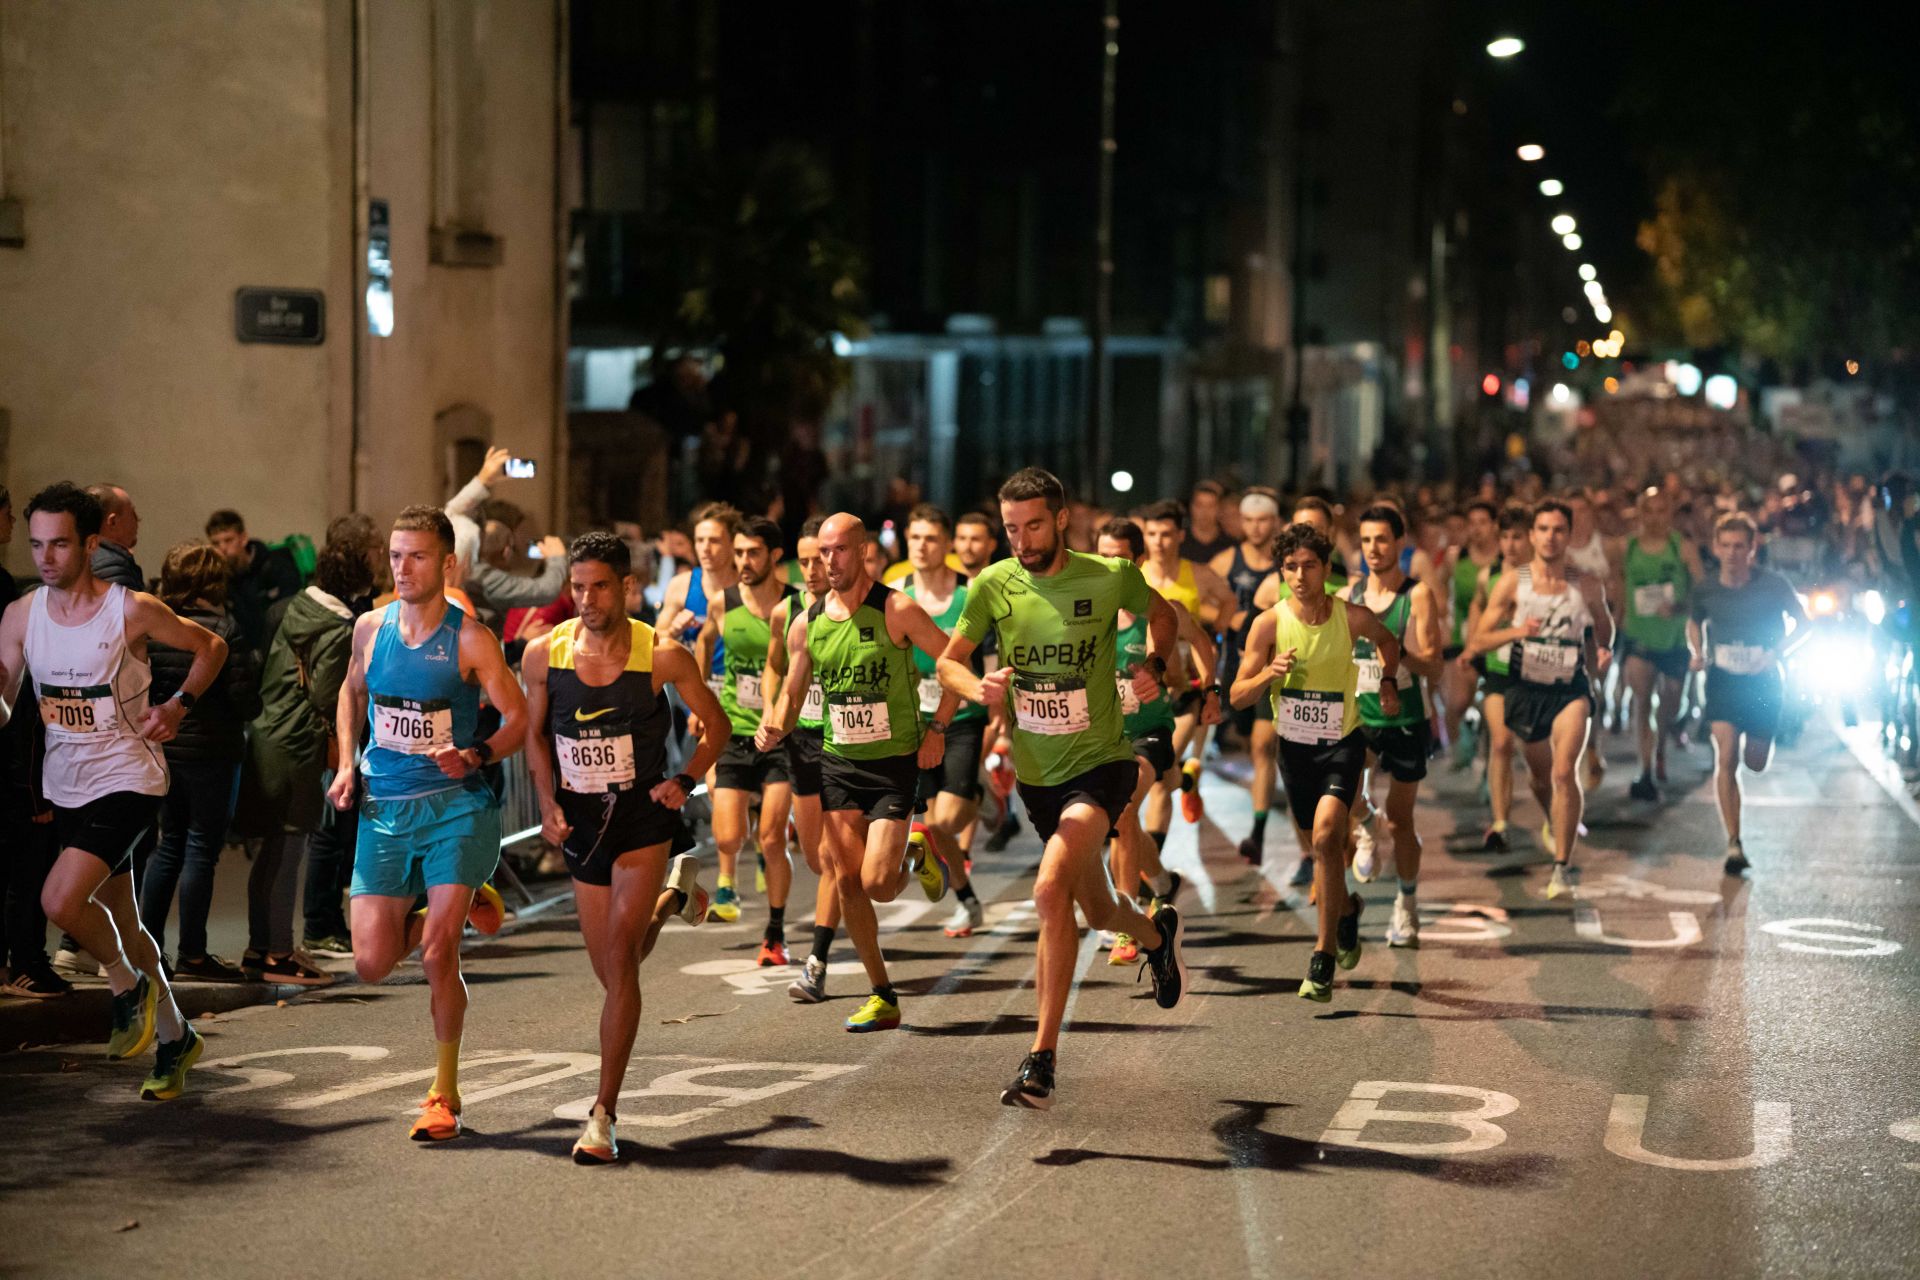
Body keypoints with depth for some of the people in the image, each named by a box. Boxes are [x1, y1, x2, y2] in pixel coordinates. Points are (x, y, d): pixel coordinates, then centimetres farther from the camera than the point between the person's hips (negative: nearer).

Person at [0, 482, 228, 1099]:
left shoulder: (132, 610, -13)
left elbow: (211, 646, 1)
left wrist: (178, 705, -11)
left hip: (127, 779, -6)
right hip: (65, 786, 6)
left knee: (60, 900, -23)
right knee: (120, 923, 15)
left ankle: (128, 985, 5)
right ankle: (175, 1038, 33)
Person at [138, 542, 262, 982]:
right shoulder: (222, 629, -13)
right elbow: (244, 699, -15)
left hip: (163, 748, 5)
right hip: (211, 751, -5)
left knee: (169, 844, 16)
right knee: (202, 848, 0)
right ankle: (192, 956, 2)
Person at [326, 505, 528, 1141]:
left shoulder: (470, 639, -9)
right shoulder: (370, 627, 3)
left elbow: (519, 719, -5)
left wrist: (472, 758, -23)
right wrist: (347, 765, 9)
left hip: (456, 807, -4)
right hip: (384, 809, 4)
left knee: (437, 953, -13)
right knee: (372, 965, 1)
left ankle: (444, 1094, 4)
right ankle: (465, 906, 31)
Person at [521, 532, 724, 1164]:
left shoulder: (662, 656, -13)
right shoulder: (543, 654, -6)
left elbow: (716, 725, 2)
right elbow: (535, 734, 11)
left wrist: (684, 781, -12)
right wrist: (549, 805, -1)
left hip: (643, 812, -4)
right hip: (580, 820, 4)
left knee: (620, 960, -16)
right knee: (612, 971, 14)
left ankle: (604, 1113, -11)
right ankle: (673, 895, 47)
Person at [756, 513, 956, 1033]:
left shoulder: (897, 611, -11)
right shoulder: (806, 623, 3)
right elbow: (791, 693, 12)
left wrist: (936, 729, -9)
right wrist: (776, 727, -9)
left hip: (895, 762, -4)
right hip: (837, 761, 4)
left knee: (876, 885, -13)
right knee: (847, 882, 0)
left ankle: (918, 860, 23)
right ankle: (882, 996, 13)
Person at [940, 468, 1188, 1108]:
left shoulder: (1110, 577, -8)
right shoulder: (993, 586, -4)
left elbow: (1162, 615, 13)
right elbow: (948, 661, 3)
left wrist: (1158, 662, -6)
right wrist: (979, 688, -18)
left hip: (1100, 763, -4)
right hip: (1036, 772, 4)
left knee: (1051, 890, -26)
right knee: (1098, 911, 18)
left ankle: (1042, 1058, -21)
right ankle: (1158, 934, 56)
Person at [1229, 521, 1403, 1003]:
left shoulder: (1353, 617, -10)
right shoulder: (1269, 623, -12)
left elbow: (1387, 640, 15)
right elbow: (1238, 696, -10)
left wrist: (1388, 681, 3)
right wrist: (1270, 675, -27)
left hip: (1341, 741, -2)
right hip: (1294, 746, 2)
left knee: (1325, 836, -23)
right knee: (1319, 845, 17)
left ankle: (1324, 957, -18)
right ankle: (1347, 908, 51)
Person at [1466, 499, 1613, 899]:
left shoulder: (1588, 586, -4)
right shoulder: (1512, 582, -6)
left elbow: (1604, 625, 18)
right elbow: (1476, 644, -7)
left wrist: (1603, 652, -3)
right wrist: (1515, 631, -24)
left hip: (1572, 689, -1)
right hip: (1527, 690, 2)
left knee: (1564, 773, -21)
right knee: (1540, 774, 18)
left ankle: (1562, 866, -13)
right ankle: (1554, 822, 54)